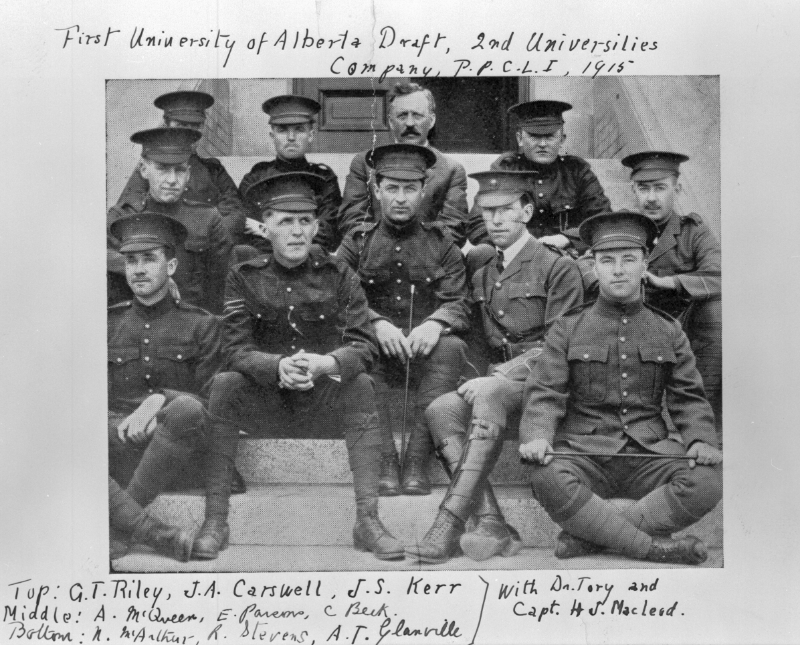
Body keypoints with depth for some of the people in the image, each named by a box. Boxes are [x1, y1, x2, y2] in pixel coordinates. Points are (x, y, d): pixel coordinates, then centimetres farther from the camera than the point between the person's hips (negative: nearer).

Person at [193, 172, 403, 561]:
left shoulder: (337, 274, -1)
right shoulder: (244, 278, 0)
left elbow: (364, 344, -10)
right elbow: (236, 349, -10)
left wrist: (326, 363, -32)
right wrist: (278, 366, -31)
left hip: (325, 398, 0)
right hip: (264, 399, 0)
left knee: (361, 384, -28)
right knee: (223, 385, -26)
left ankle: (368, 520, -25)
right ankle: (215, 521, -21)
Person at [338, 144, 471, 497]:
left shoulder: (441, 243, 12)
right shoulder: (358, 242, 11)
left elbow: (459, 303, 2)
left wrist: (436, 323, -21)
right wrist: (375, 323, -20)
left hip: (426, 350, 0)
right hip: (376, 352, 0)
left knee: (451, 347, -31)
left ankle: (417, 461, -28)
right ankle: (385, 463, -27)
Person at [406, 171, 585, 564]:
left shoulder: (557, 267, 3)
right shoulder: (482, 276, 22)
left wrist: (500, 375, -17)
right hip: (497, 381, 6)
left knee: (489, 397, -36)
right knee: (440, 409, -25)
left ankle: (450, 524, -40)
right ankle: (492, 526, -31)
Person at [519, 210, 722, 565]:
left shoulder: (668, 331, 14)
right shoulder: (567, 329, 8)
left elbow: (689, 398, 13)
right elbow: (544, 393, 0)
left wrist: (701, 439, -9)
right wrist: (537, 436, -20)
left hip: (649, 453, 2)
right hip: (584, 451, -2)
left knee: (709, 480, -27)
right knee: (547, 479, -34)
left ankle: (587, 534, -25)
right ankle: (653, 546, -24)